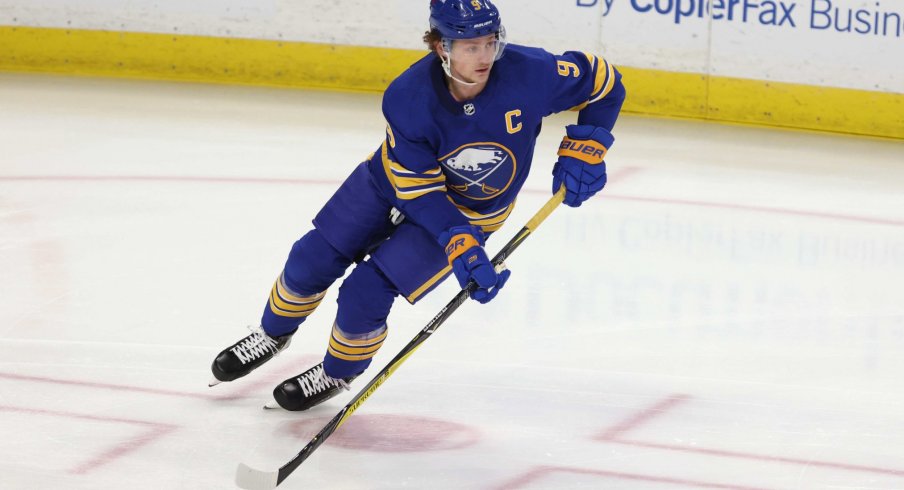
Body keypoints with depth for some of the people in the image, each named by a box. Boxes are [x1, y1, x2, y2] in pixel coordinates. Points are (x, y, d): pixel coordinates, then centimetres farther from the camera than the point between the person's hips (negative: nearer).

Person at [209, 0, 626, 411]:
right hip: (396, 180, 1)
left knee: (365, 295, -11)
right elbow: (418, 190, -25)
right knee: (311, 260, 6)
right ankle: (273, 335, 39)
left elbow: (603, 82, -15)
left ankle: (338, 374, 20)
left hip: (468, 212, -1)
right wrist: (461, 250, -35)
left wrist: (583, 149, -24)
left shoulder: (528, 72, -33)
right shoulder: (407, 98, -31)